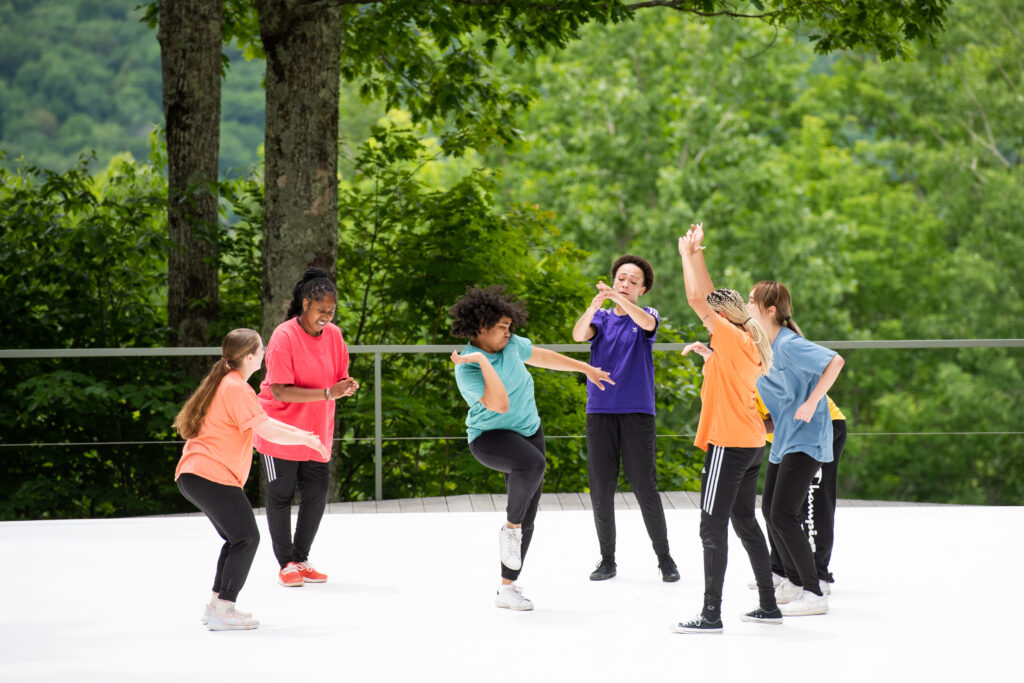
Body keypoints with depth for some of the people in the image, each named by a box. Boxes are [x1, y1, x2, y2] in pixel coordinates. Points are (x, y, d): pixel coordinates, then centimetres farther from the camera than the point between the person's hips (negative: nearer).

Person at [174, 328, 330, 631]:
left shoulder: (226, 384, 19)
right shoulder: (237, 389, -13)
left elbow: (262, 422, 28)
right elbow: (267, 431, -18)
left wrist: (300, 433, 21)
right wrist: (307, 439, -7)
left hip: (192, 475, 11)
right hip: (212, 475, -11)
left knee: (238, 539, 17)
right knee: (246, 538, -10)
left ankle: (216, 604, 20)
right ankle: (223, 611, -13)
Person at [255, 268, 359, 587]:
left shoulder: (333, 334, 0)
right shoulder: (284, 336, -18)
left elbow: (339, 379, 9)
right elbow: (279, 391, -23)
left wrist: (345, 387, -17)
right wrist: (328, 393, -30)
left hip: (316, 433, 5)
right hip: (280, 430, -5)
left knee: (317, 494, 5)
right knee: (281, 496, 2)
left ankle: (301, 558, 20)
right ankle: (286, 563, 13)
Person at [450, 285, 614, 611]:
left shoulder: (510, 345, 1)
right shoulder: (467, 370, -20)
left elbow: (542, 356, 19)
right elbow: (501, 403, -30)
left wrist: (586, 368, 27)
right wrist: (482, 361, -33)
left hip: (528, 431, 7)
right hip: (490, 436, -7)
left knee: (527, 519, 5)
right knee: (532, 463, -39)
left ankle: (507, 588, 15)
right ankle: (510, 528, -15)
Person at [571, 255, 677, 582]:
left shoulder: (646, 315, 7)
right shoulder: (601, 318, 11)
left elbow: (647, 323, -18)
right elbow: (579, 335, -10)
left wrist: (619, 299, -34)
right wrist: (593, 306, -29)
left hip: (637, 412, -2)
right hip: (600, 411, 2)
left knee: (645, 488, -5)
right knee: (601, 489, 2)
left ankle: (664, 558, 6)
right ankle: (607, 560, 13)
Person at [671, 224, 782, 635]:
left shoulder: (732, 337, -12)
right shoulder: (748, 345, 12)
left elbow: (696, 298, -16)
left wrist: (690, 254, -7)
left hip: (729, 444, -10)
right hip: (751, 443, 10)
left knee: (713, 527, -8)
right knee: (745, 522, 17)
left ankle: (711, 613, -10)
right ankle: (768, 605, 20)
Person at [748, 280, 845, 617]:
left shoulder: (789, 345, -20)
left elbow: (835, 362, -26)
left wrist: (812, 402, -26)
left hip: (806, 440, -10)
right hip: (782, 440, 10)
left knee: (783, 515, -15)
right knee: (769, 509, 15)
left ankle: (814, 593, -9)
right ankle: (794, 581, 32)